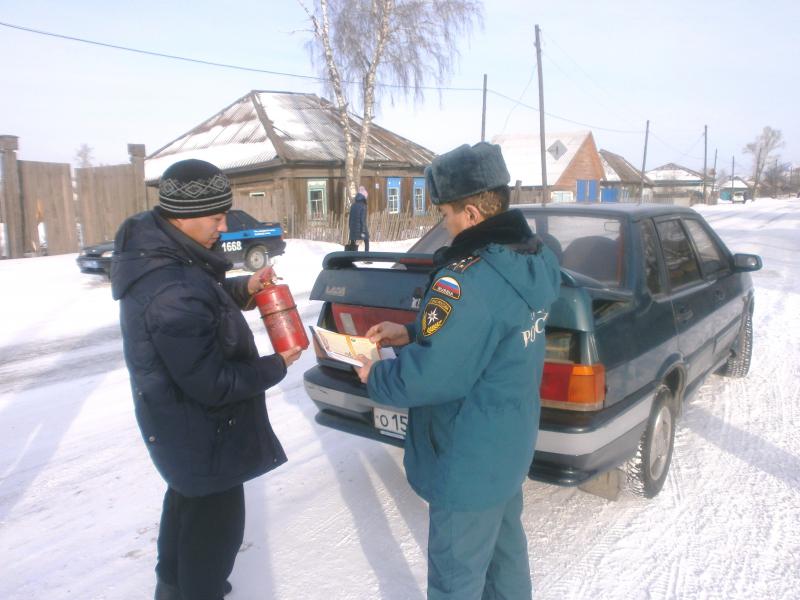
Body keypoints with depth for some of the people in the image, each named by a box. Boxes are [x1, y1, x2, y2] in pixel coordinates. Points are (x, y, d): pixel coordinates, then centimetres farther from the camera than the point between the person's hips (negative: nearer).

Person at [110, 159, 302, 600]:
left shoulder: (153, 251, -6)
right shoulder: (175, 295, -36)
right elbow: (213, 384, -30)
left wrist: (241, 288, -5)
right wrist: (277, 366, -16)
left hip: (175, 421, 10)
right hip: (202, 433, -10)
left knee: (187, 500, 30)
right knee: (214, 521, 11)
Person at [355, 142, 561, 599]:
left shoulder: (467, 281, -31)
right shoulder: (530, 260, 0)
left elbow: (432, 377, -29)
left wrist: (376, 376, -10)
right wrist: (412, 335, 8)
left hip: (470, 464, -9)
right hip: (512, 445, 9)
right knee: (506, 544, 30)